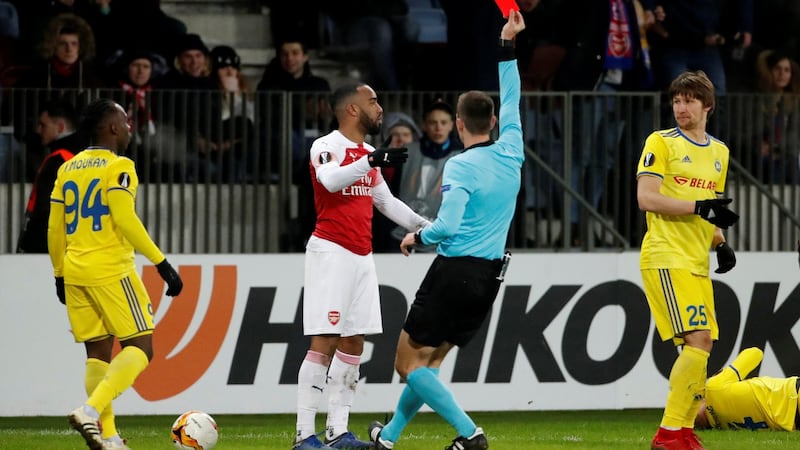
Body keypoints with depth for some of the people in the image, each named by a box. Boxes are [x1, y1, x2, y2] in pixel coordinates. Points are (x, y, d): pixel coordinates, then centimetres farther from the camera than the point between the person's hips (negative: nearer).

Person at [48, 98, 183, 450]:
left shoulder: (67, 169, 12)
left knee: (98, 353, 11)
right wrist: (162, 264, -16)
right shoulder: (119, 167, -7)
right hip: (110, 271, -7)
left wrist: (60, 276, 24)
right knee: (139, 348, -2)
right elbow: (125, 220, -18)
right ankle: (92, 409, -21)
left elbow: (54, 230, 14)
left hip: (74, 272, 7)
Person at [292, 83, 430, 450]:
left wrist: (425, 226, 23)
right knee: (324, 342, -12)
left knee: (353, 343, 8)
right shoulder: (327, 146, -9)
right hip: (331, 251, -9)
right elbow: (330, 180, -31)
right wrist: (371, 161, -41)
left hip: (361, 256, 9)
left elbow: (386, 202, 27)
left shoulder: (367, 154, 16)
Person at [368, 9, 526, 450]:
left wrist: (418, 236, -3)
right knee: (429, 360, 19)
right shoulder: (511, 154, 3)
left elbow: (447, 226, -23)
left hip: (454, 272, -7)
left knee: (409, 362, 1)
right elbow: (511, 100, 18)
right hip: (489, 277, 7)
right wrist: (507, 47, 25)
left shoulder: (460, 167, -15)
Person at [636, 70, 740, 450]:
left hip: (697, 262, 8)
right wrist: (699, 207, -20)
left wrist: (721, 244, 10)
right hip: (666, 258, -8)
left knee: (701, 345, 6)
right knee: (698, 341, -18)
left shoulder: (719, 152, 18)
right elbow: (646, 198, -13)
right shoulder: (661, 143, -3)